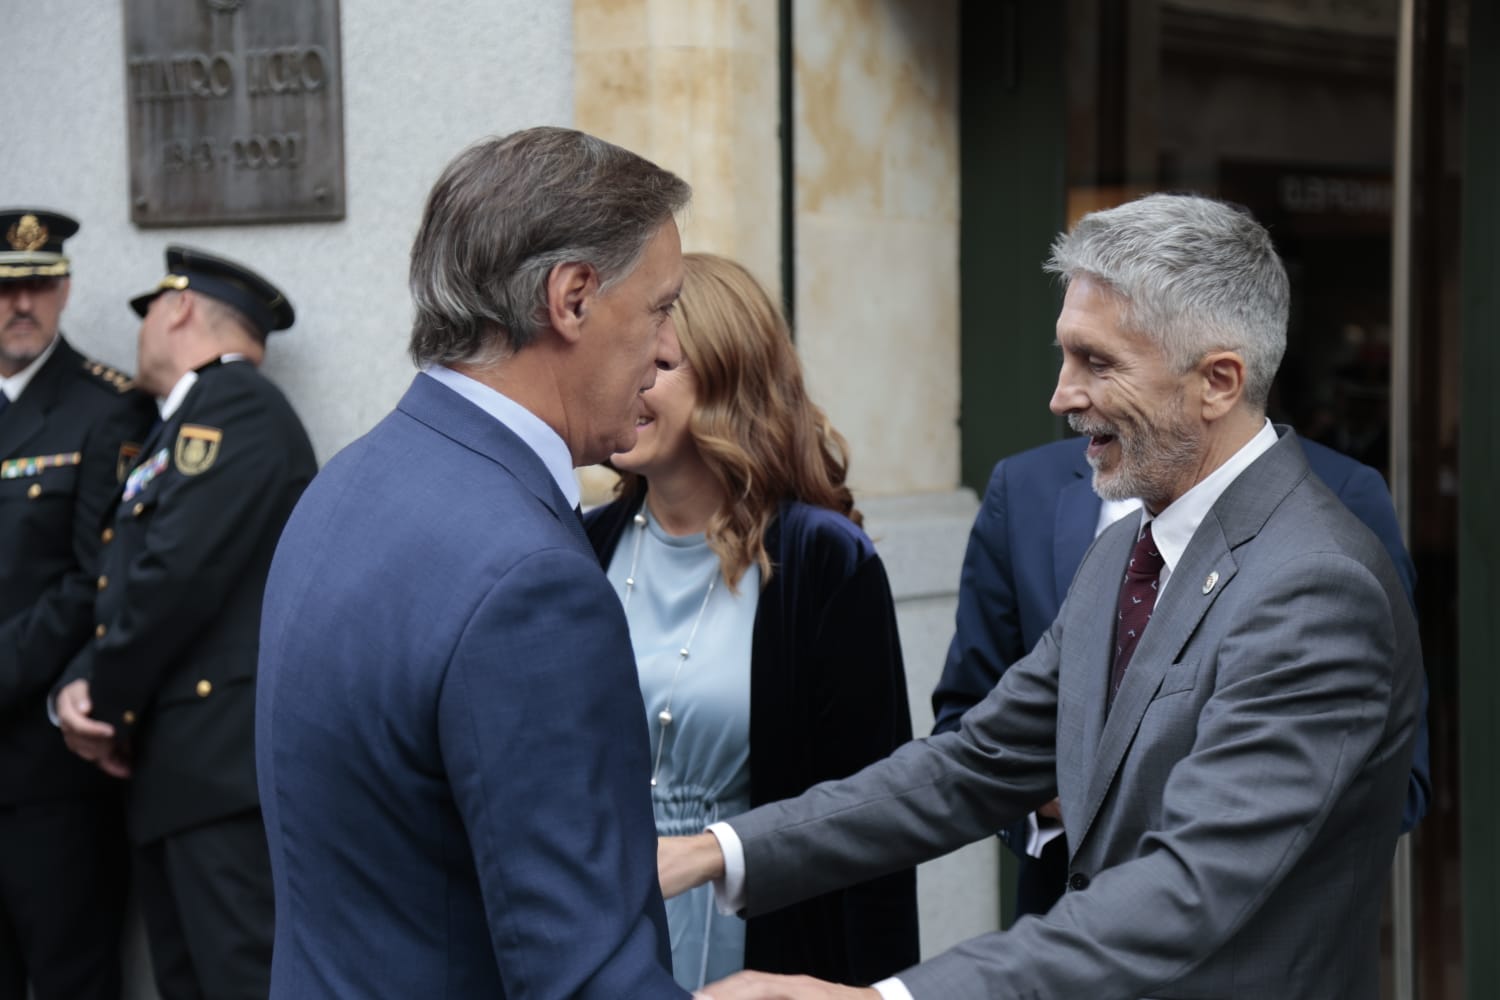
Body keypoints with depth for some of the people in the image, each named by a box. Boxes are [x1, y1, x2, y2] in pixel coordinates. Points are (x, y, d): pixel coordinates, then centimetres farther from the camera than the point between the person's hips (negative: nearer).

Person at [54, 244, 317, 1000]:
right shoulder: (184, 425, 23)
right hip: (178, 767, 10)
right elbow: (126, 589, 19)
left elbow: (179, 576, -18)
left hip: (225, 761, -10)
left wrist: (103, 707, -6)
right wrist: (82, 686, 0)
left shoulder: (234, 406, -8)